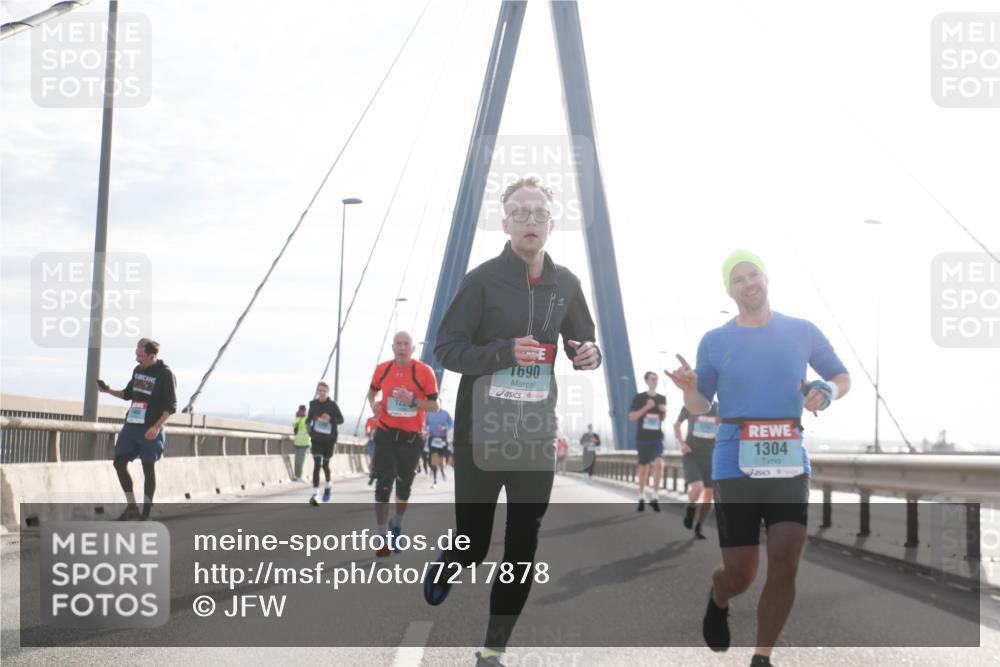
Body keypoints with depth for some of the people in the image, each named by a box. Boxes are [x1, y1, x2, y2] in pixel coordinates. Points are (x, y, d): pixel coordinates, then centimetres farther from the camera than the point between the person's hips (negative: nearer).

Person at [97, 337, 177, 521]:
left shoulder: (165, 374, -10)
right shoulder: (138, 370, 11)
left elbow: (171, 406, -12)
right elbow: (128, 394, 25)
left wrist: (156, 427, -22)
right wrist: (108, 390, 8)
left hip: (150, 430, -7)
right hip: (131, 425, 7)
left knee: (148, 469, 0)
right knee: (119, 462, -1)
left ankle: (146, 514, 9)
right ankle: (131, 507, 10)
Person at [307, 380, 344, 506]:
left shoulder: (332, 404, -6)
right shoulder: (313, 404, 1)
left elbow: (341, 419, -6)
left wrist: (331, 419, -24)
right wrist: (309, 427, -3)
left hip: (329, 439, -1)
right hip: (316, 439, 1)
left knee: (325, 464, 12)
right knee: (317, 464, -12)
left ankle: (328, 484, 43)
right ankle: (315, 493, -15)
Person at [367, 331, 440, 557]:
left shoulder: (425, 372, -10)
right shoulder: (382, 369, -2)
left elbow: (434, 405, -7)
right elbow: (372, 391, 18)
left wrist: (412, 400, -24)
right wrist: (373, 405, -4)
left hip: (412, 437, 0)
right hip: (386, 435, 0)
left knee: (404, 485, 14)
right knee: (383, 484, -8)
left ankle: (396, 526, 37)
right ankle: (383, 537, -5)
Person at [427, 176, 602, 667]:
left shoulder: (565, 284, 6)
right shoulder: (482, 280, -8)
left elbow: (581, 341, 20)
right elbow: (446, 348, -8)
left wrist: (589, 354, -5)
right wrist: (505, 353, -23)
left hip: (537, 436, 4)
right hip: (481, 434, -3)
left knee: (522, 549, 3)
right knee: (473, 543, 4)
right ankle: (444, 570, 41)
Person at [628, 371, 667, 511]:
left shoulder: (661, 398, 7)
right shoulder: (639, 397, -3)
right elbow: (631, 417, -7)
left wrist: (664, 411, -4)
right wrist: (646, 407, -18)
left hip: (657, 438, 1)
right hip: (642, 438, -1)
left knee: (659, 464, -20)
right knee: (644, 467, 8)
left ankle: (654, 496, -14)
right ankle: (641, 497, 24)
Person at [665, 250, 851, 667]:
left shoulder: (802, 332, 6)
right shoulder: (714, 342, 3)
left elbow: (842, 378, 17)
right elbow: (700, 408, 7)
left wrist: (828, 391, -7)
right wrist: (689, 389, -17)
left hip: (789, 466, 1)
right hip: (735, 468, -1)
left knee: (784, 567, -11)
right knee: (740, 576, -1)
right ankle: (718, 601, 37)